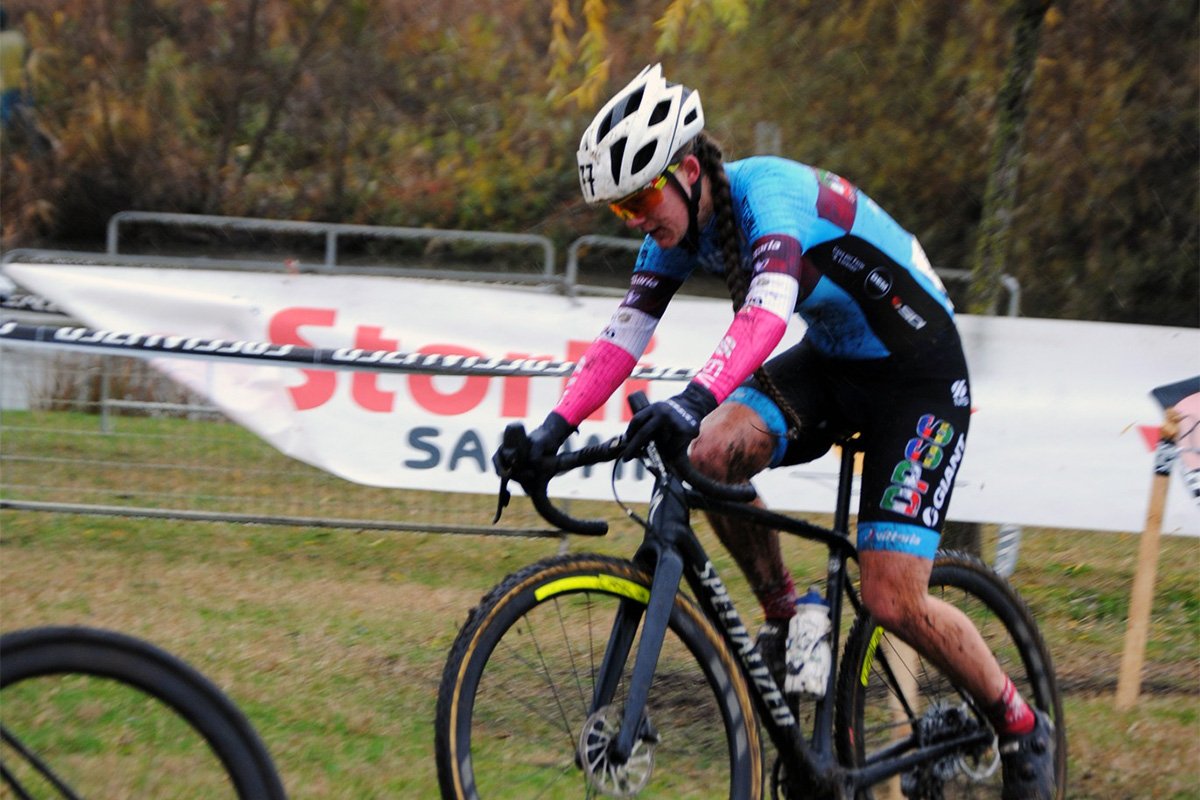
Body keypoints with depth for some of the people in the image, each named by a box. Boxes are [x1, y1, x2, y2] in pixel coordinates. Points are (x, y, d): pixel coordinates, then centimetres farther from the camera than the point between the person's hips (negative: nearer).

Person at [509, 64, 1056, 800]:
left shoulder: (771, 194, -30)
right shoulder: (679, 224, -6)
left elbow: (768, 308, -48)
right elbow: (624, 337, -6)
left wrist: (696, 398, -63)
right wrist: (554, 429, -19)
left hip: (918, 374, -7)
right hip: (831, 360, 7)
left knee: (892, 602, -15)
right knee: (713, 453, -21)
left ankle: (1024, 729, 7)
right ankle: (785, 616, 2)